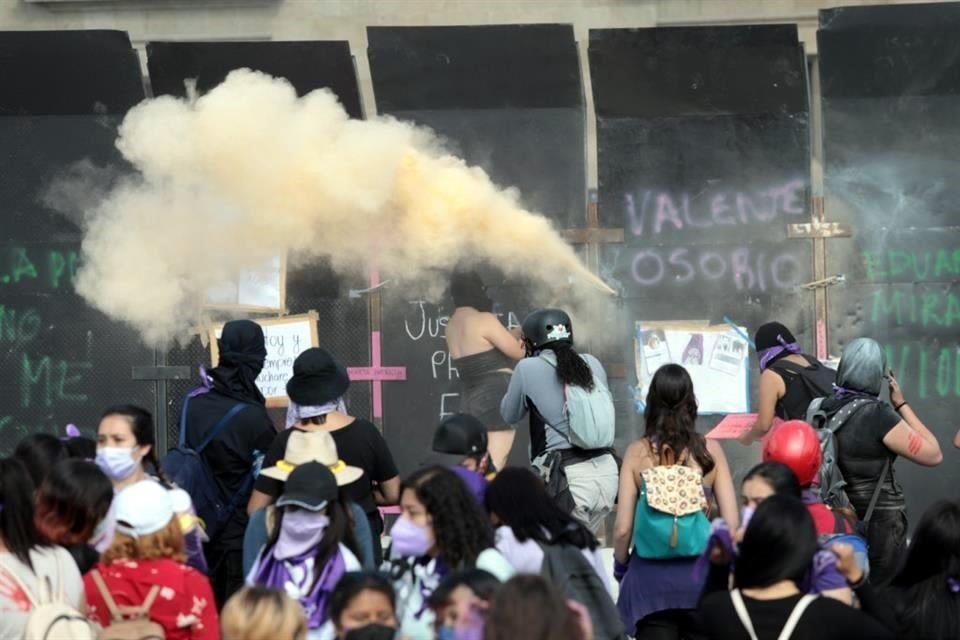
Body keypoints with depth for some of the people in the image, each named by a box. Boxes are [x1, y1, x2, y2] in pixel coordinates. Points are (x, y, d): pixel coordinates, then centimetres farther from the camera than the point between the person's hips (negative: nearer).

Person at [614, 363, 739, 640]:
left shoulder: (637, 453, -4)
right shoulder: (710, 450, -3)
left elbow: (622, 529, -4)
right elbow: (732, 524, -3)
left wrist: (621, 566, 14)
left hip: (651, 576, 0)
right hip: (700, 575, 0)